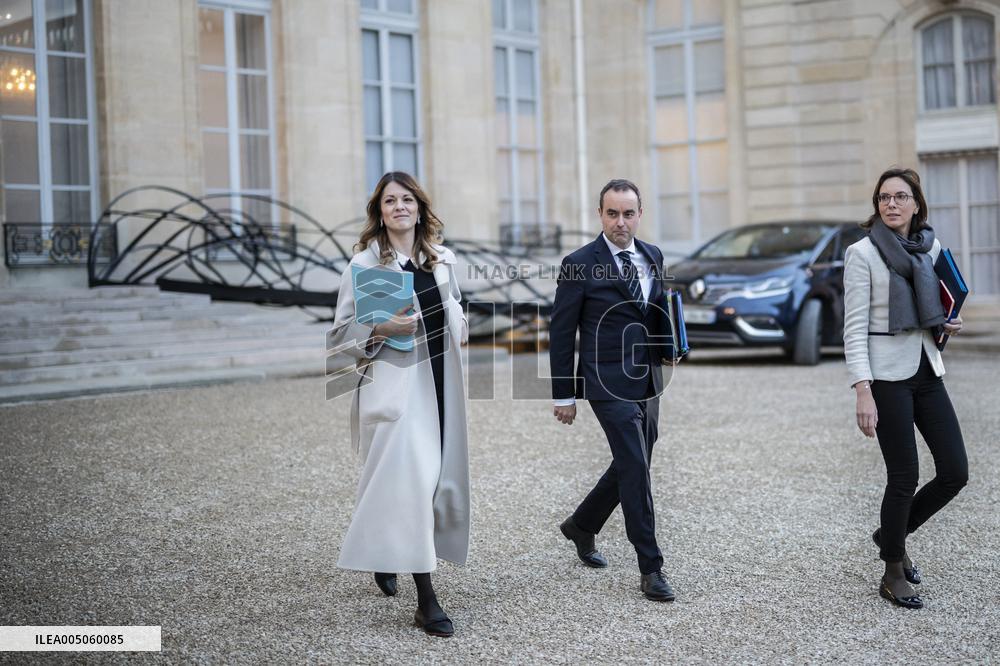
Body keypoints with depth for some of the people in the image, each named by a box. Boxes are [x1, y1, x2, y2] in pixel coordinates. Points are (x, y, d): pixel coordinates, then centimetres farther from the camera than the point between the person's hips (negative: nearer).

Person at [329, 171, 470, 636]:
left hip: (439, 382, 6)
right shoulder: (364, 263, -5)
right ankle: (426, 600, -9)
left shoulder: (442, 259, 11)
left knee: (439, 474, 12)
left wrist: (459, 329, 7)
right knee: (410, 480, -13)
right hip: (394, 384, -6)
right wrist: (382, 329, -21)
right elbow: (341, 333, -5)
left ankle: (386, 553, 40)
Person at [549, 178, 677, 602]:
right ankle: (650, 569, -2)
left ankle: (581, 526, 39)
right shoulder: (580, 264, -9)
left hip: (648, 382, 7)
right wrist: (564, 394, -5)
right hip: (609, 384, -7)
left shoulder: (653, 257, 9)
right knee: (635, 470, -9)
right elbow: (561, 332, -6)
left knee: (631, 468, 16)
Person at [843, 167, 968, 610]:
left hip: (927, 372, 6)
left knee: (955, 472, 2)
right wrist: (863, 392, -18)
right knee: (904, 477, -3)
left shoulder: (931, 248, 10)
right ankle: (893, 575, 15)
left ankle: (892, 534, 26)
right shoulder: (862, 253, -7)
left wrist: (950, 324, 1)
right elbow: (854, 328, -10)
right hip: (887, 376, -6)